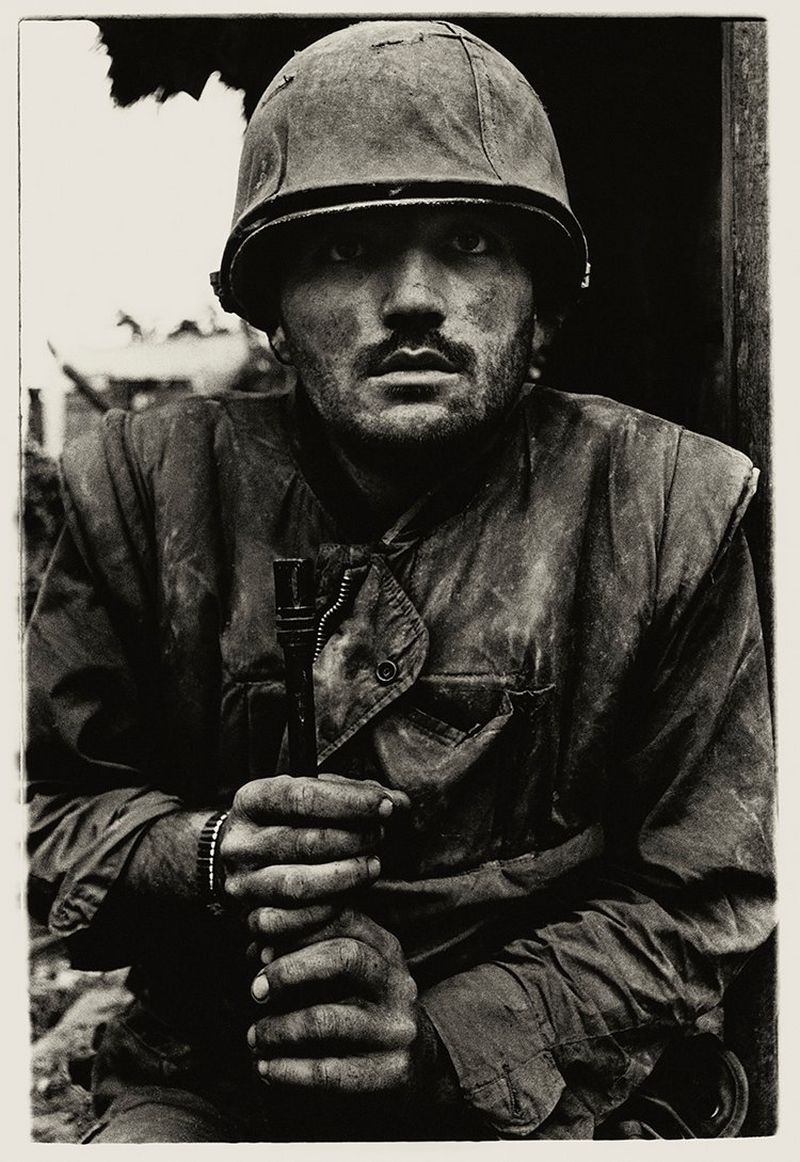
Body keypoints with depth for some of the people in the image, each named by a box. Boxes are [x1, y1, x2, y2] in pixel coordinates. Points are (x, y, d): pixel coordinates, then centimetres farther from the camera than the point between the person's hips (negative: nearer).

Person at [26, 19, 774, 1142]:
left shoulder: (670, 512, -5)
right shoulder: (145, 487, -2)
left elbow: (701, 894, -1)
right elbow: (46, 813, 6)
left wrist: (447, 1034, -15)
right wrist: (211, 862, -16)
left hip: (517, 1089, 1)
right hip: (203, 1084, 0)